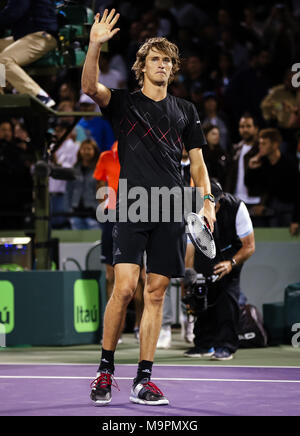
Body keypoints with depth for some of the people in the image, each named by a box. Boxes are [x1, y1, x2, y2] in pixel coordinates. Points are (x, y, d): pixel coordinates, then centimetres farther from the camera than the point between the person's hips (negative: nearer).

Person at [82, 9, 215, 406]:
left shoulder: (185, 112, 17)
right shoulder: (124, 103, 8)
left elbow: (197, 161, 18)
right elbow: (90, 86, -12)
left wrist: (207, 200, 3)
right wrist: (95, 45, -27)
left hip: (172, 213, 3)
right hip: (132, 208, -3)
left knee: (155, 294, 2)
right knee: (124, 288, -13)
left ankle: (143, 380, 5)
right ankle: (106, 370, 2)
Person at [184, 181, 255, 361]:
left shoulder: (236, 207, -33)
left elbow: (249, 246, -25)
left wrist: (231, 263, -43)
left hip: (232, 250, -2)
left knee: (228, 288, -22)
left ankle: (226, 346, -17)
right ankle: (204, 344, 3)